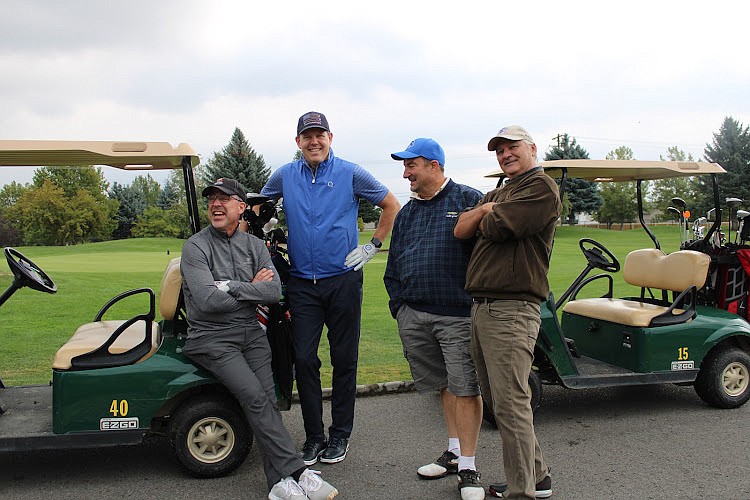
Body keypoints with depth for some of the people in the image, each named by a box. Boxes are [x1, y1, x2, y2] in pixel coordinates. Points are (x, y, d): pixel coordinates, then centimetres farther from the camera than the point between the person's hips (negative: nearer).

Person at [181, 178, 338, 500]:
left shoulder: (254, 245, 11)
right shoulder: (195, 247, -3)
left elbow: (274, 291, -3)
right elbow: (207, 300, -17)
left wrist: (231, 286, -14)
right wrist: (252, 288, -5)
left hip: (251, 333, 5)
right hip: (212, 338, -4)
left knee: (267, 401, -12)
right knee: (255, 398, -20)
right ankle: (298, 473, -18)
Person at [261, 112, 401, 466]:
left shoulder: (350, 173, 0)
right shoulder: (285, 176, 7)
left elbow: (391, 205, 8)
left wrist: (373, 246, 2)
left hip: (343, 280, -2)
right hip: (302, 283, 2)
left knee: (344, 360, 5)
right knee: (304, 360, 0)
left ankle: (340, 435, 19)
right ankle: (313, 436, 14)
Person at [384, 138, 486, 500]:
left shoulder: (469, 201, -1)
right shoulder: (407, 213, 17)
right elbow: (393, 264, 21)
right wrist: (398, 304, 12)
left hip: (458, 314, -5)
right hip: (414, 315, 6)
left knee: (464, 388, -4)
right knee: (444, 385, 13)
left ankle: (467, 467, 4)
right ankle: (455, 451, 26)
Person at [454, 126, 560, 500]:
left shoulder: (541, 186, -5)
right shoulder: (497, 194, 24)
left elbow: (495, 228, -16)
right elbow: (461, 230, 11)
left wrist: (487, 217, 5)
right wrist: (484, 210, -5)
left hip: (510, 311, -9)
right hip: (481, 309, 10)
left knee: (511, 406, -8)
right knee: (498, 402, 15)